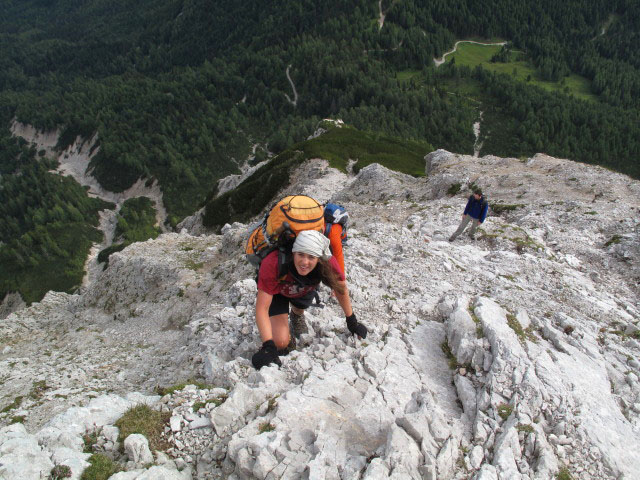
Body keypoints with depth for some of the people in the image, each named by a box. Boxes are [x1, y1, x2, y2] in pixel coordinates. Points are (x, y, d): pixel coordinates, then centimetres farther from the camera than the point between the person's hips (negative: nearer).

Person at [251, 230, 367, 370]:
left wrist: (352, 321, -4)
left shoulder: (328, 263, -36)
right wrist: (268, 346, -46)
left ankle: (297, 316, 52)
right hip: (276, 291, -3)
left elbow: (341, 288, -14)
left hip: (304, 290, 3)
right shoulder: (273, 264, -44)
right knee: (281, 342, -14)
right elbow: (262, 308, -38)